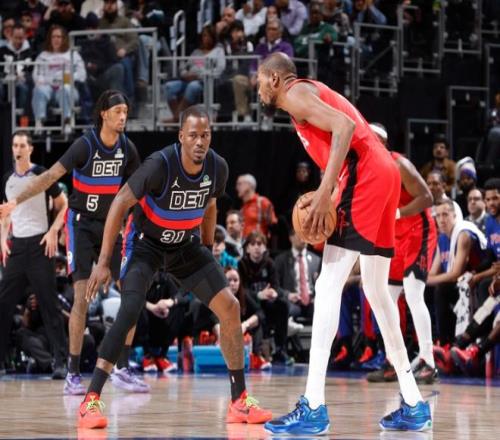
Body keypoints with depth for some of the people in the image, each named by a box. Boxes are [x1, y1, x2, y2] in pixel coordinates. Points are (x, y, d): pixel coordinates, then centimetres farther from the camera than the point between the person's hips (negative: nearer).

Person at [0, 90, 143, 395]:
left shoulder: (127, 149, -3)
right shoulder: (85, 145, -17)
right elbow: (51, 176, -22)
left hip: (110, 225, 5)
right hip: (82, 224, -5)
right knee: (82, 297, -14)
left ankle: (123, 368, 9)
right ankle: (73, 375, -9)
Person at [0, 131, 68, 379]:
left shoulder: (42, 175, -3)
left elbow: (63, 205, 0)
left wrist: (53, 232, -12)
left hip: (40, 245, -5)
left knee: (49, 304, -6)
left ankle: (60, 361, -5)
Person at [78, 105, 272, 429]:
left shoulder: (218, 168, -14)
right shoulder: (161, 164, -29)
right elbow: (120, 204, -21)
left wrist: (208, 251, 15)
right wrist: (104, 262, -22)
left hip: (187, 244, 5)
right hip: (147, 242, -5)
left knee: (230, 307, -5)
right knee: (131, 309, -26)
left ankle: (239, 402, 6)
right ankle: (91, 401, -25)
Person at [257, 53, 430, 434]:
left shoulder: (295, 93, -1)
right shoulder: (311, 93, 29)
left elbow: (344, 127, -17)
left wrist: (325, 193, -23)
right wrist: (326, 198, 17)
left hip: (364, 175, -10)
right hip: (383, 174, 10)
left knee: (328, 286, -12)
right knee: (377, 291, 17)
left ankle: (314, 407, -19)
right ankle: (414, 405, 19)